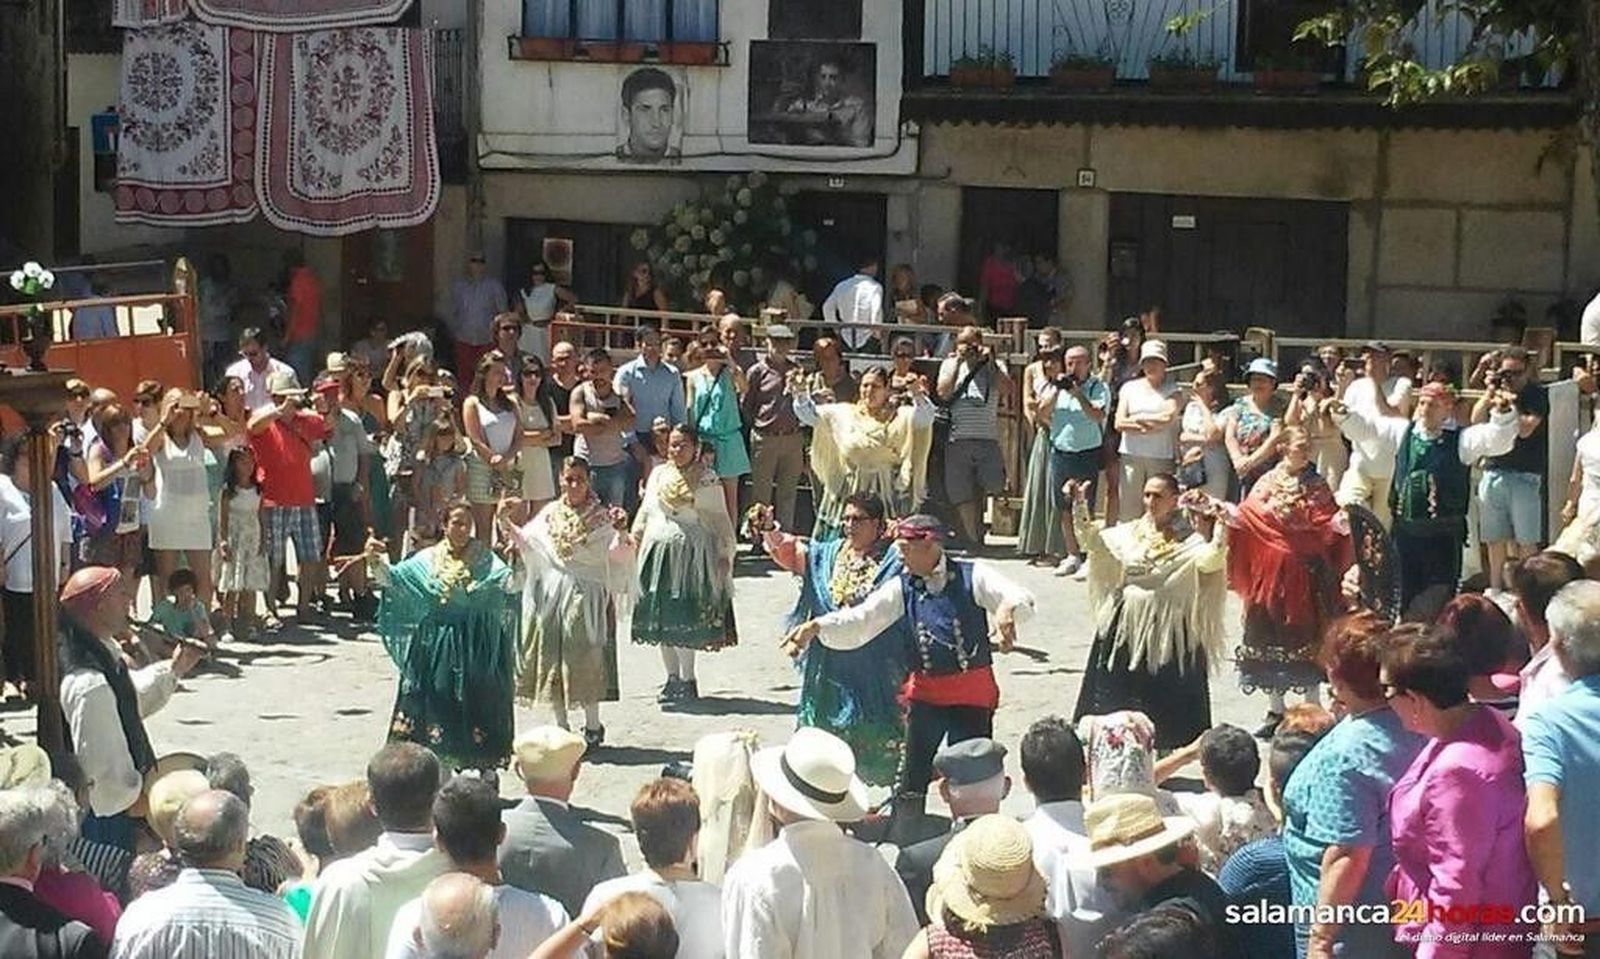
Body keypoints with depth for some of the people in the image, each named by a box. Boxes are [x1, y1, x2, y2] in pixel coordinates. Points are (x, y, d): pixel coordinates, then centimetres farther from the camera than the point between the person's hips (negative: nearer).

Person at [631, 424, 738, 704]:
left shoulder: (707, 481, 0)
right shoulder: (658, 475, 12)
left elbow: (720, 520, 2)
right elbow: (645, 512, 20)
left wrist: (725, 554, -2)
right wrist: (634, 538, 11)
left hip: (692, 554, -5)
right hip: (658, 552, 5)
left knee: (685, 620, -10)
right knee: (659, 617, 6)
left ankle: (687, 679, -1)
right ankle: (673, 677, 17)